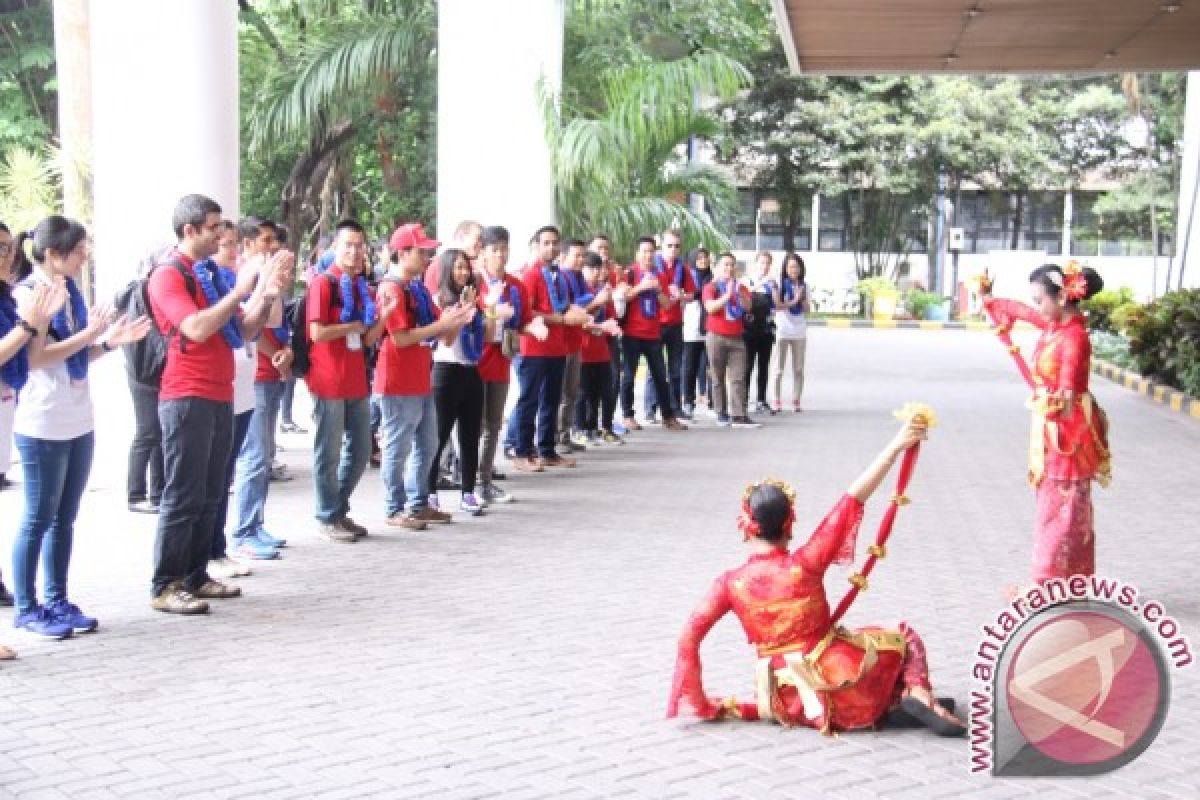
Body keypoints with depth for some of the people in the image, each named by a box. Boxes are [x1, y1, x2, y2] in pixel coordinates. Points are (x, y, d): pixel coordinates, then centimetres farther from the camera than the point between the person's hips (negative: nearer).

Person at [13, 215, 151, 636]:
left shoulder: (71, 291, 12)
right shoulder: (26, 293, -11)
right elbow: (35, 357, -19)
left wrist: (110, 341, 2)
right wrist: (88, 334, -21)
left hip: (79, 421, 8)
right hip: (43, 425, -8)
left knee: (64, 518, 12)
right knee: (38, 519, 1)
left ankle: (57, 600, 20)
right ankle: (27, 608, 10)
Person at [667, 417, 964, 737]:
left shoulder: (730, 583, -10)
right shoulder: (805, 564, -17)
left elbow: (689, 636, -13)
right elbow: (853, 500, -17)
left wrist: (699, 703, -5)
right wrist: (895, 446, -17)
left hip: (790, 705, 4)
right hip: (838, 682, -4)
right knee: (904, 638, 19)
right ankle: (917, 693, -7)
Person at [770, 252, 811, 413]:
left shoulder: (803, 286, 10)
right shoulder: (779, 284, -2)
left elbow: (807, 309, 7)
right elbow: (777, 305, -11)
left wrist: (802, 298, -10)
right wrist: (794, 301, -13)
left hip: (799, 331, 4)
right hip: (782, 331, -4)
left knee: (798, 369, 4)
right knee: (778, 369, -2)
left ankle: (796, 401, 10)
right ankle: (777, 401, 3)